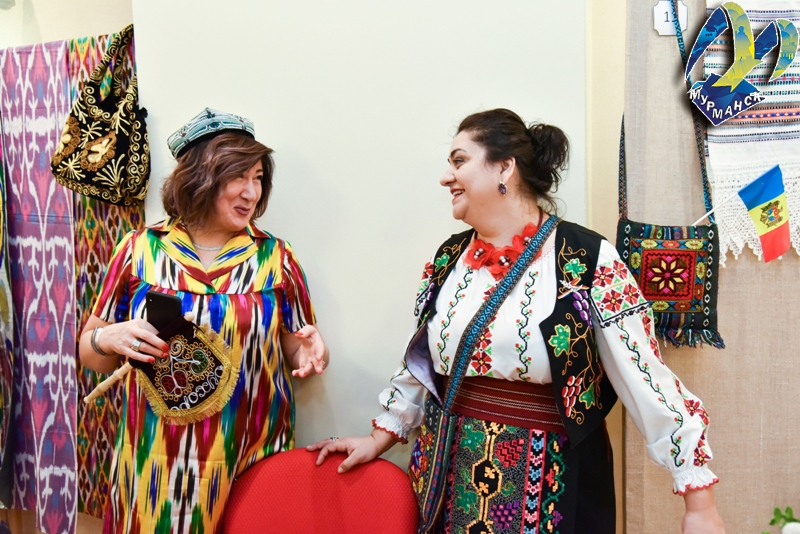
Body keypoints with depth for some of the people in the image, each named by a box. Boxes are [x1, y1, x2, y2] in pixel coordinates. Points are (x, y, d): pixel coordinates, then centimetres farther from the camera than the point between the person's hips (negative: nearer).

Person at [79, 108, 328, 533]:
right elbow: (90, 352, 7)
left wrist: (309, 353, -15)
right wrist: (109, 338, -14)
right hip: (155, 465, 0)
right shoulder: (139, 249, 0)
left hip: (250, 462, 0)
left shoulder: (275, 257, 1)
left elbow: (294, 351, 7)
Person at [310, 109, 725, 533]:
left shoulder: (587, 260, -14)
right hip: (450, 475, 5)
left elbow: (646, 380, -14)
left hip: (548, 484, -5)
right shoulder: (449, 258, 4)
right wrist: (379, 439, 16)